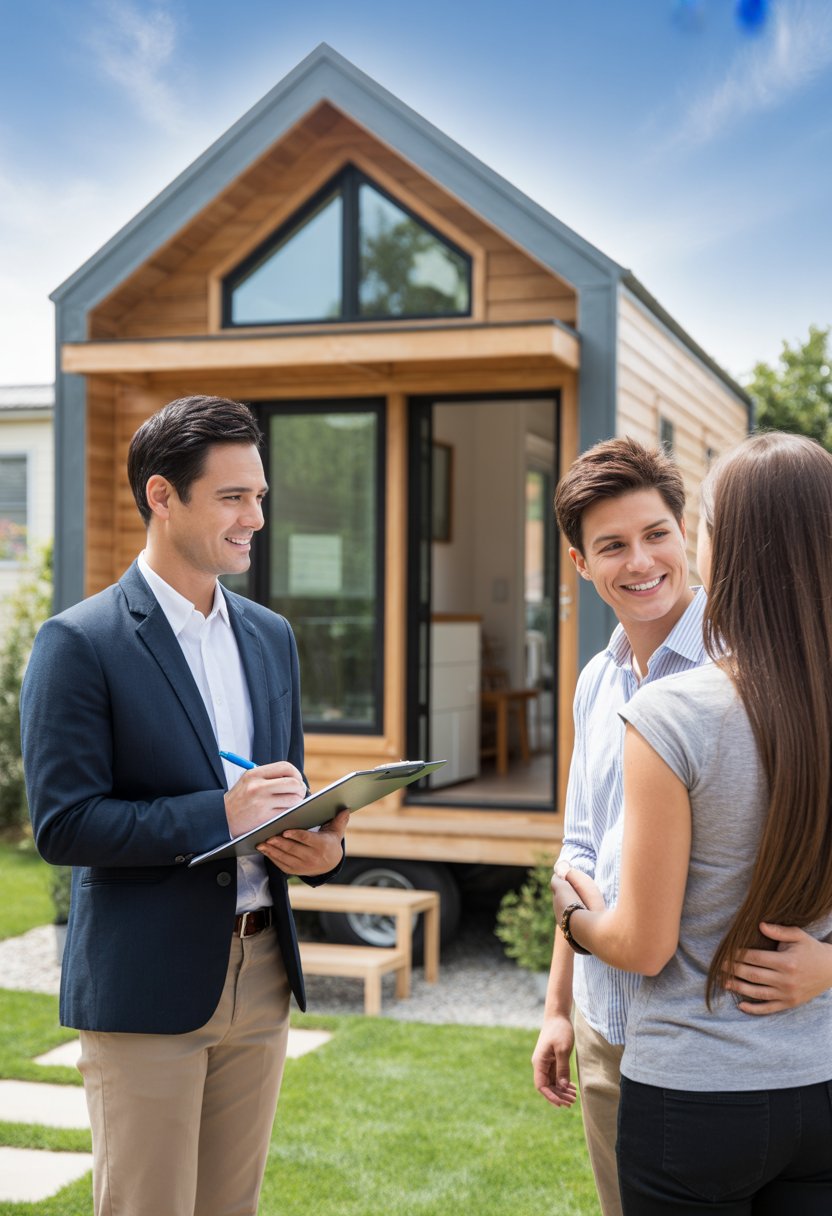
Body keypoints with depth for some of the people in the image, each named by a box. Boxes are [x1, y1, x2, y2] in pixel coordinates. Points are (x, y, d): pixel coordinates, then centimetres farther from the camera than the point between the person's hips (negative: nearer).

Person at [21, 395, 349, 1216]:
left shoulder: (271, 636, 10)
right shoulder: (80, 643, -10)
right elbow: (61, 825, -15)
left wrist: (321, 845, -5)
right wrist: (217, 815, -23)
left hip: (261, 973, 6)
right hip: (147, 988, -6)